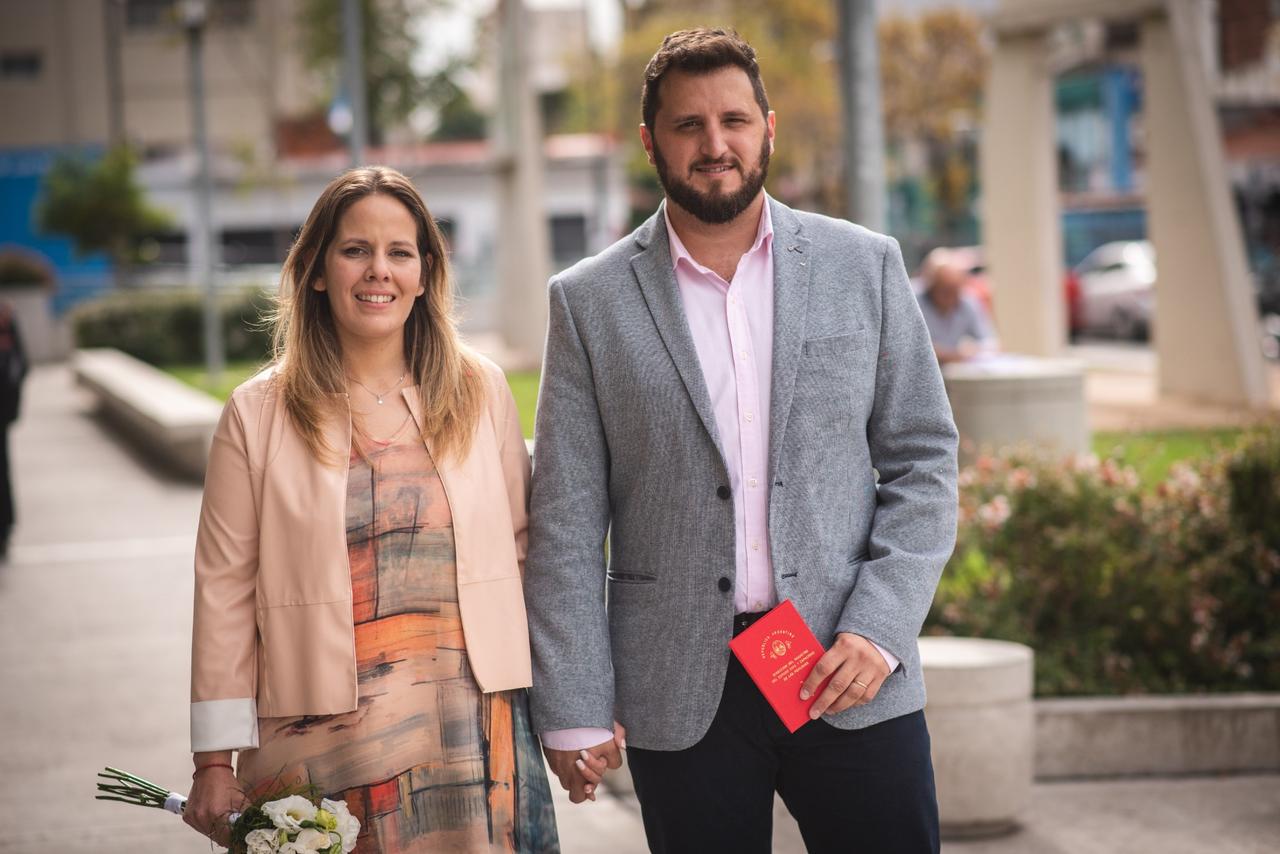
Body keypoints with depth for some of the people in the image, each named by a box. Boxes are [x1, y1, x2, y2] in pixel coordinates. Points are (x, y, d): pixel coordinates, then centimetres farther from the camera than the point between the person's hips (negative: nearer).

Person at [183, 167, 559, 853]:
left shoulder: (481, 392, 6)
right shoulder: (258, 414, 1)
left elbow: (529, 548, 10)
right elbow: (225, 591, 0)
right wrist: (214, 764, -2)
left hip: (474, 730, 2)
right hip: (323, 739, -1)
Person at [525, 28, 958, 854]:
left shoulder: (864, 267, 6)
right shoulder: (590, 301, 3)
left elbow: (922, 460, 6)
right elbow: (567, 522, 2)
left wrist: (880, 628, -6)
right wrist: (574, 710, -2)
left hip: (848, 675, 1)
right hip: (682, 691, 0)